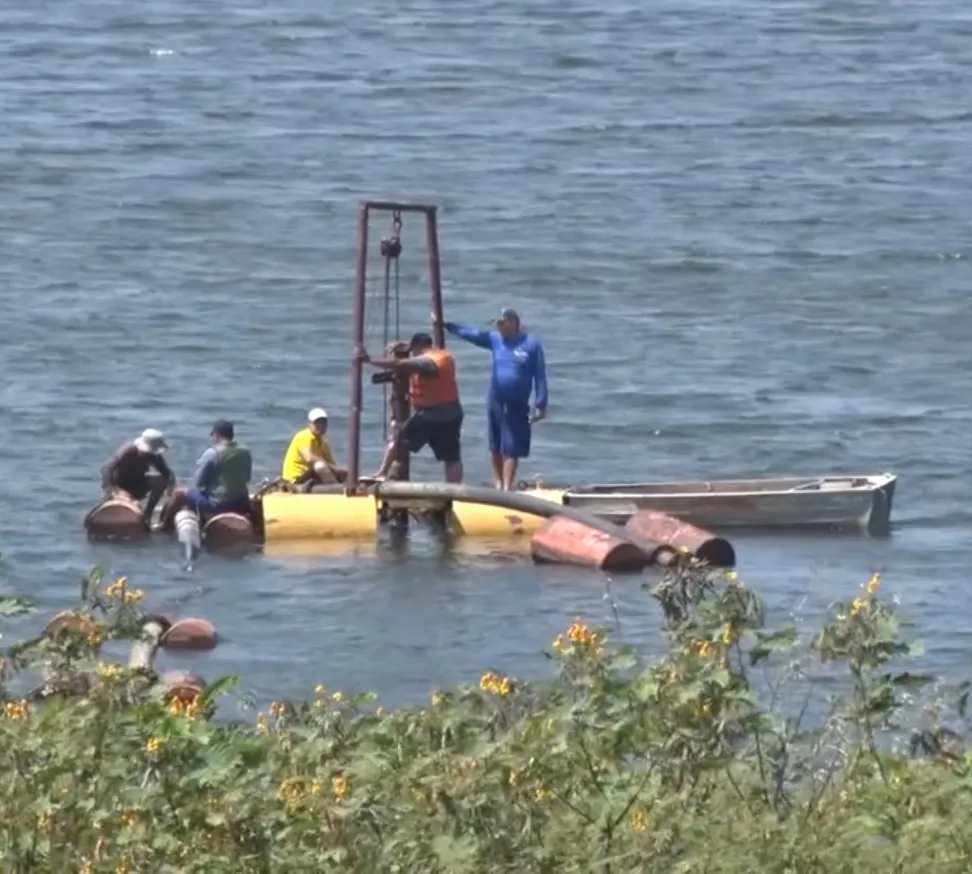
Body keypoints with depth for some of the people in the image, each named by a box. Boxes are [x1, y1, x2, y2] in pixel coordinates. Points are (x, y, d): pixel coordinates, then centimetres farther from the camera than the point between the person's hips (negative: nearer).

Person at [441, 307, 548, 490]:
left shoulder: (531, 344, -6)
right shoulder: (496, 340, 4)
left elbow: (540, 376, -7)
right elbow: (470, 334, 2)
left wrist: (540, 405, -11)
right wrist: (445, 325, -5)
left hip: (518, 405, -4)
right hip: (496, 402, 4)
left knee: (511, 450, -4)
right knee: (495, 447, 8)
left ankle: (507, 488, -1)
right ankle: (498, 484, 18)